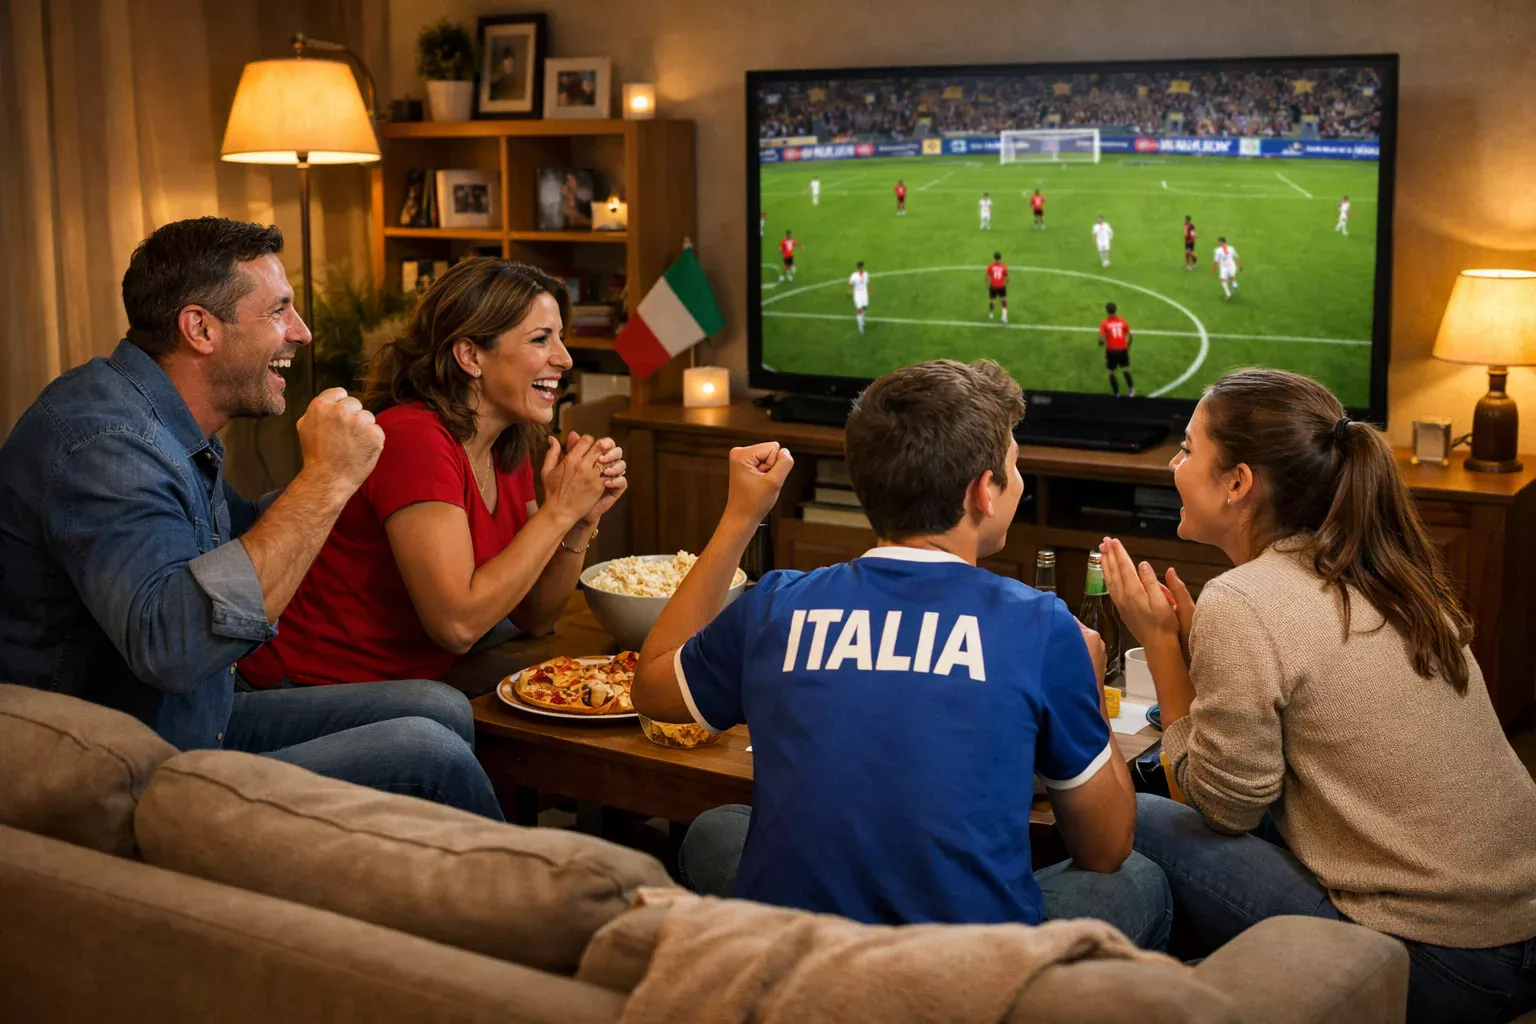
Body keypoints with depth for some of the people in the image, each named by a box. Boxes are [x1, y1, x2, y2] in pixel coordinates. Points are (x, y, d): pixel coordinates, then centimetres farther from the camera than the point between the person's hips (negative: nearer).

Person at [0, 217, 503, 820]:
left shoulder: (177, 427, 10)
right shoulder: (99, 438, -24)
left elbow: (246, 538, 30)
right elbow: (170, 644, -41)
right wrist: (324, 482, -34)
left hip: (200, 722, 10)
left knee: (441, 709, 2)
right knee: (426, 755, -19)